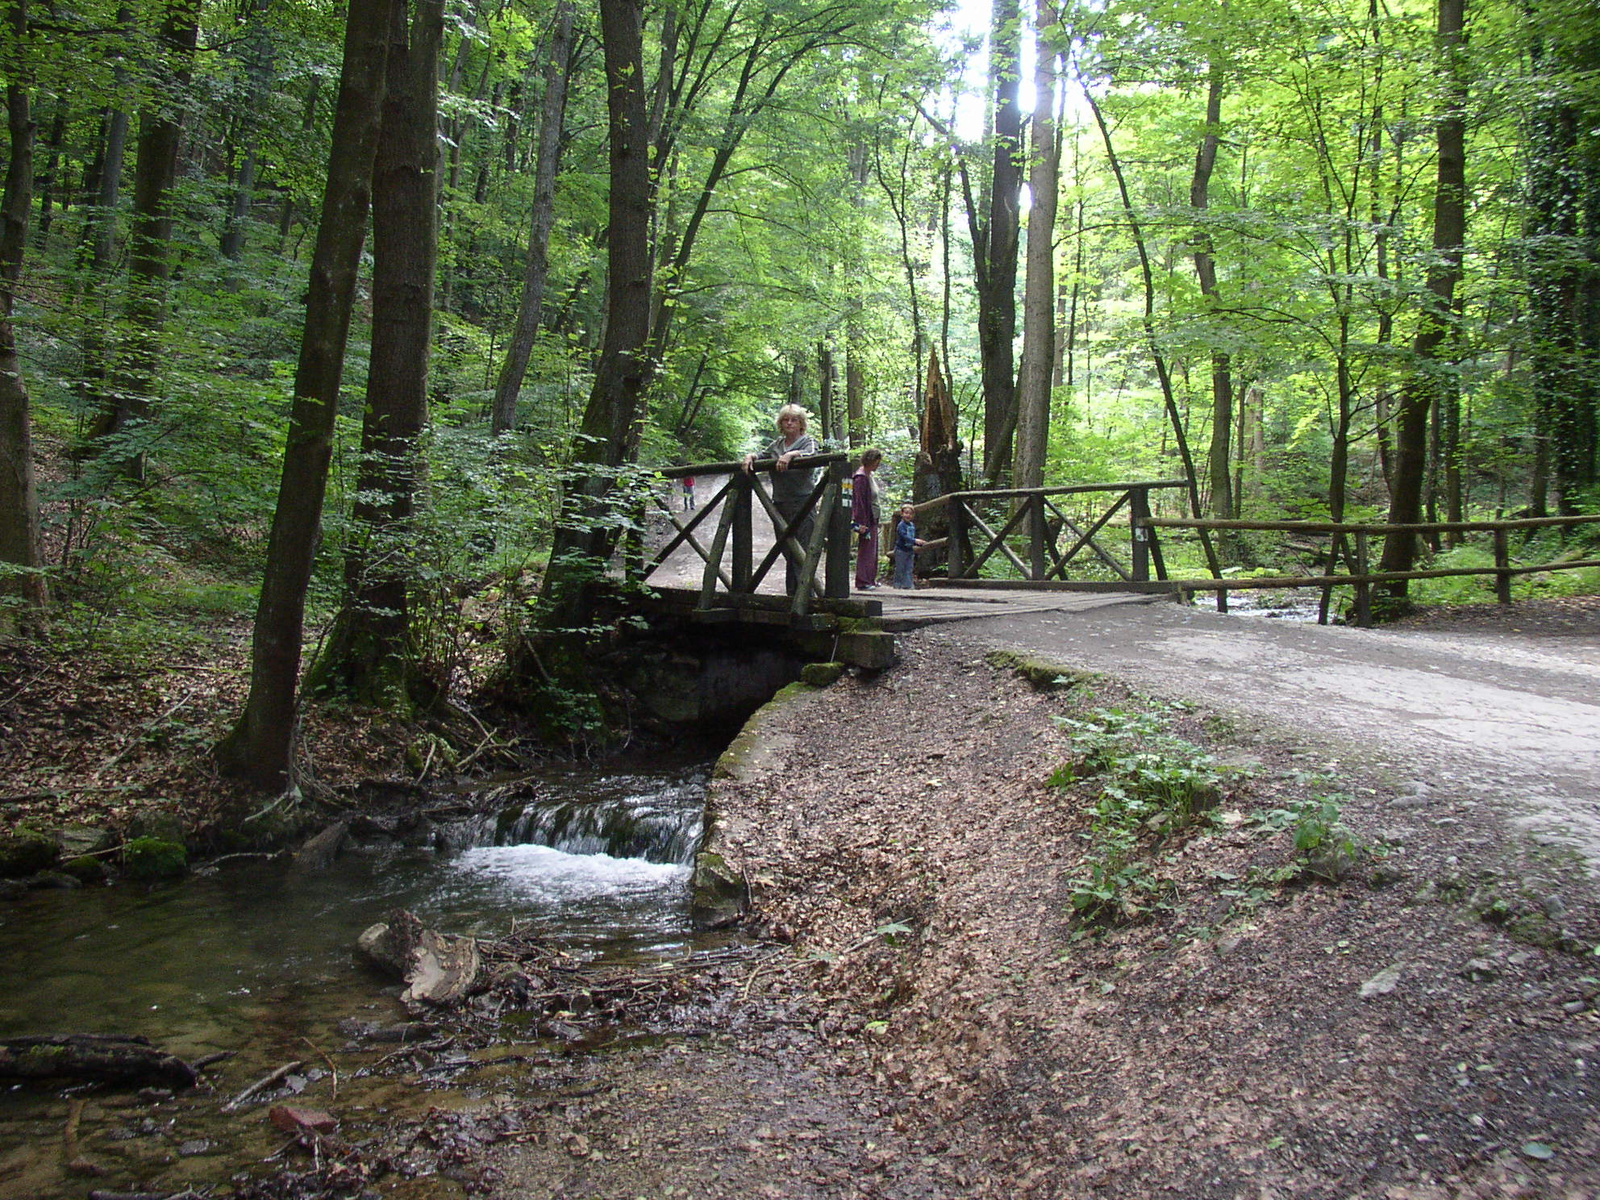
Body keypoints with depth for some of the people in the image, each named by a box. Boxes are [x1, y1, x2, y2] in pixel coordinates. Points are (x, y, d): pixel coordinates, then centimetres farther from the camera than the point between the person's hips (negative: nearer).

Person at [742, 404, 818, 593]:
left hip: (802, 504, -6)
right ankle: (792, 596, 13)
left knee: (801, 553, -12)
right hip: (780, 505, 6)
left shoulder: (808, 441, 2)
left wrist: (792, 454, -35)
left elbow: (810, 455, -17)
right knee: (788, 555, 8)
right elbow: (762, 457, 20)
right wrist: (750, 457, -3)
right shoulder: (776, 444, 19)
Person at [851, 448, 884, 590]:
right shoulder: (860, 477, -16)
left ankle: (871, 579, 23)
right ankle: (863, 582, -3)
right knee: (865, 551, -6)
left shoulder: (869, 476, 14)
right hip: (865, 520, -10)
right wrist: (861, 523, -21)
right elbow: (859, 501, -19)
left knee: (873, 550, 14)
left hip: (873, 520, 10)